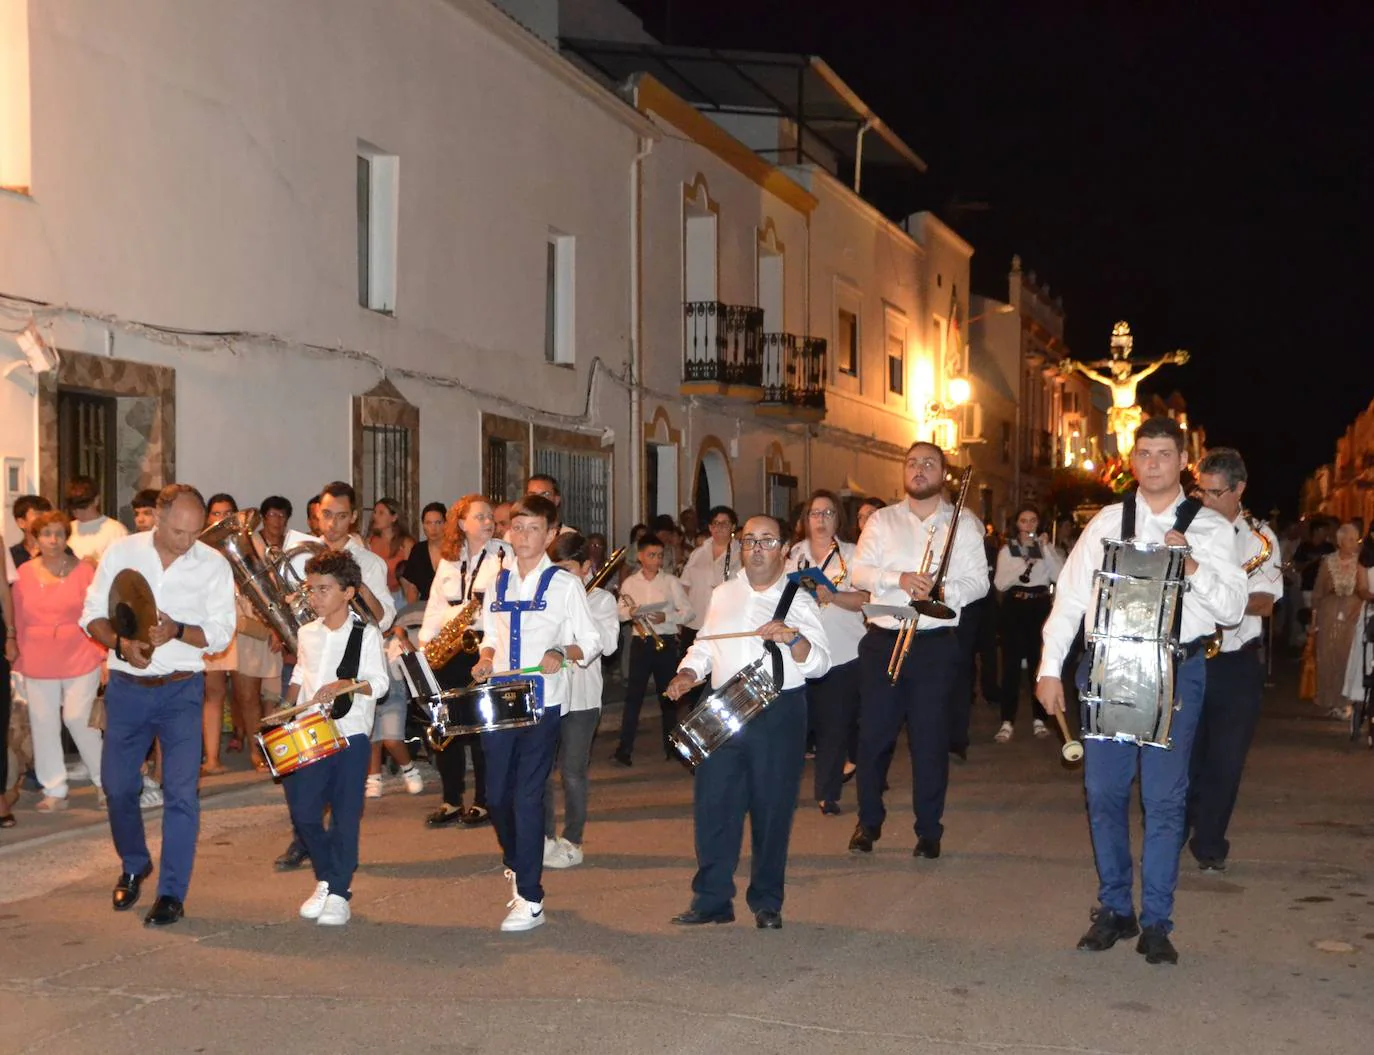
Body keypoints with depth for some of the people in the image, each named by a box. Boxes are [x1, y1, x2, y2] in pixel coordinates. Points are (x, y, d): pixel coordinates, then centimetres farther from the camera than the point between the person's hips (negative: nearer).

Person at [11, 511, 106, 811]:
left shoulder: (83, 570, -3)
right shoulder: (24, 573, 3)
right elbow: (19, 620, 7)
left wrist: (103, 654, -4)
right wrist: (20, 658, 6)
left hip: (80, 662, -3)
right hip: (38, 665, 3)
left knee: (79, 720, -3)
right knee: (43, 725, 6)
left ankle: (104, 781, 16)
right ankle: (54, 792, 17)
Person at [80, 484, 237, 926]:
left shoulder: (213, 565, -4)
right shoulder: (121, 552, -1)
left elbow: (220, 634, -4)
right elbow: (93, 615, 2)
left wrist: (177, 631, -22)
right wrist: (122, 643, -18)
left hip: (181, 689, -2)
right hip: (126, 687, 2)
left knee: (181, 791, -9)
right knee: (118, 785, 11)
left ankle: (172, 893, -1)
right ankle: (134, 865, 37)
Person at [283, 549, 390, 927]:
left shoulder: (366, 634, -6)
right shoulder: (307, 633, 11)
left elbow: (379, 683, -10)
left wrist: (344, 685, -25)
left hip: (350, 733, -5)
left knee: (345, 815, -1)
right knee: (303, 813, 4)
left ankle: (339, 892, 9)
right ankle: (325, 880, 23)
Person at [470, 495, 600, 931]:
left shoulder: (564, 584, -2)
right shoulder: (499, 583, 12)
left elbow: (590, 641, -1)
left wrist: (561, 654, -20)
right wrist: (486, 660, 0)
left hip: (542, 702, -5)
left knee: (528, 796, -9)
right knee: (497, 794, 8)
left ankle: (530, 899, -3)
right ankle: (517, 866, 34)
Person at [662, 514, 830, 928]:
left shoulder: (798, 600, 1)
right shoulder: (722, 594, 14)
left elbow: (819, 663, -7)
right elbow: (703, 646, 23)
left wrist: (793, 638, -25)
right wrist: (687, 673, 5)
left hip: (779, 715, -3)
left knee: (772, 809, 2)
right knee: (712, 804, 1)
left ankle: (767, 902, 16)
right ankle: (711, 898, 12)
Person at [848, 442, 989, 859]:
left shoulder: (963, 523, 6)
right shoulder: (882, 520, 10)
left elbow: (978, 581, -1)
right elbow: (859, 571, 1)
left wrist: (945, 591, -20)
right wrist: (899, 579, -16)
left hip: (937, 642, -1)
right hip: (883, 639, 2)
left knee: (931, 738, 2)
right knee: (874, 732, 4)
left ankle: (929, 829, 13)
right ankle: (868, 821, 19)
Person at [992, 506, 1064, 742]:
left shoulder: (1046, 547, 10)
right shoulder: (1007, 550, 7)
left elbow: (1060, 576, -7)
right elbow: (999, 584, -5)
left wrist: (1046, 548, -12)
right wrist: (1022, 567, -16)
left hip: (1040, 606, 1)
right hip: (1015, 607, -1)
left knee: (1039, 661, 1)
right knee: (1011, 662, -7)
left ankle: (1040, 718, 11)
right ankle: (1007, 722, -6)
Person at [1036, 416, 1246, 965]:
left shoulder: (1210, 528, 3)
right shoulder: (1107, 522, 7)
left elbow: (1233, 607, -2)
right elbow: (1069, 595, 6)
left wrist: (1192, 566, -18)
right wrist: (1050, 667, 1)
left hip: (1177, 670, -2)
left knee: (1165, 798, 0)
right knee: (1104, 791, 6)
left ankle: (1156, 923, 12)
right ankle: (1113, 909, 21)